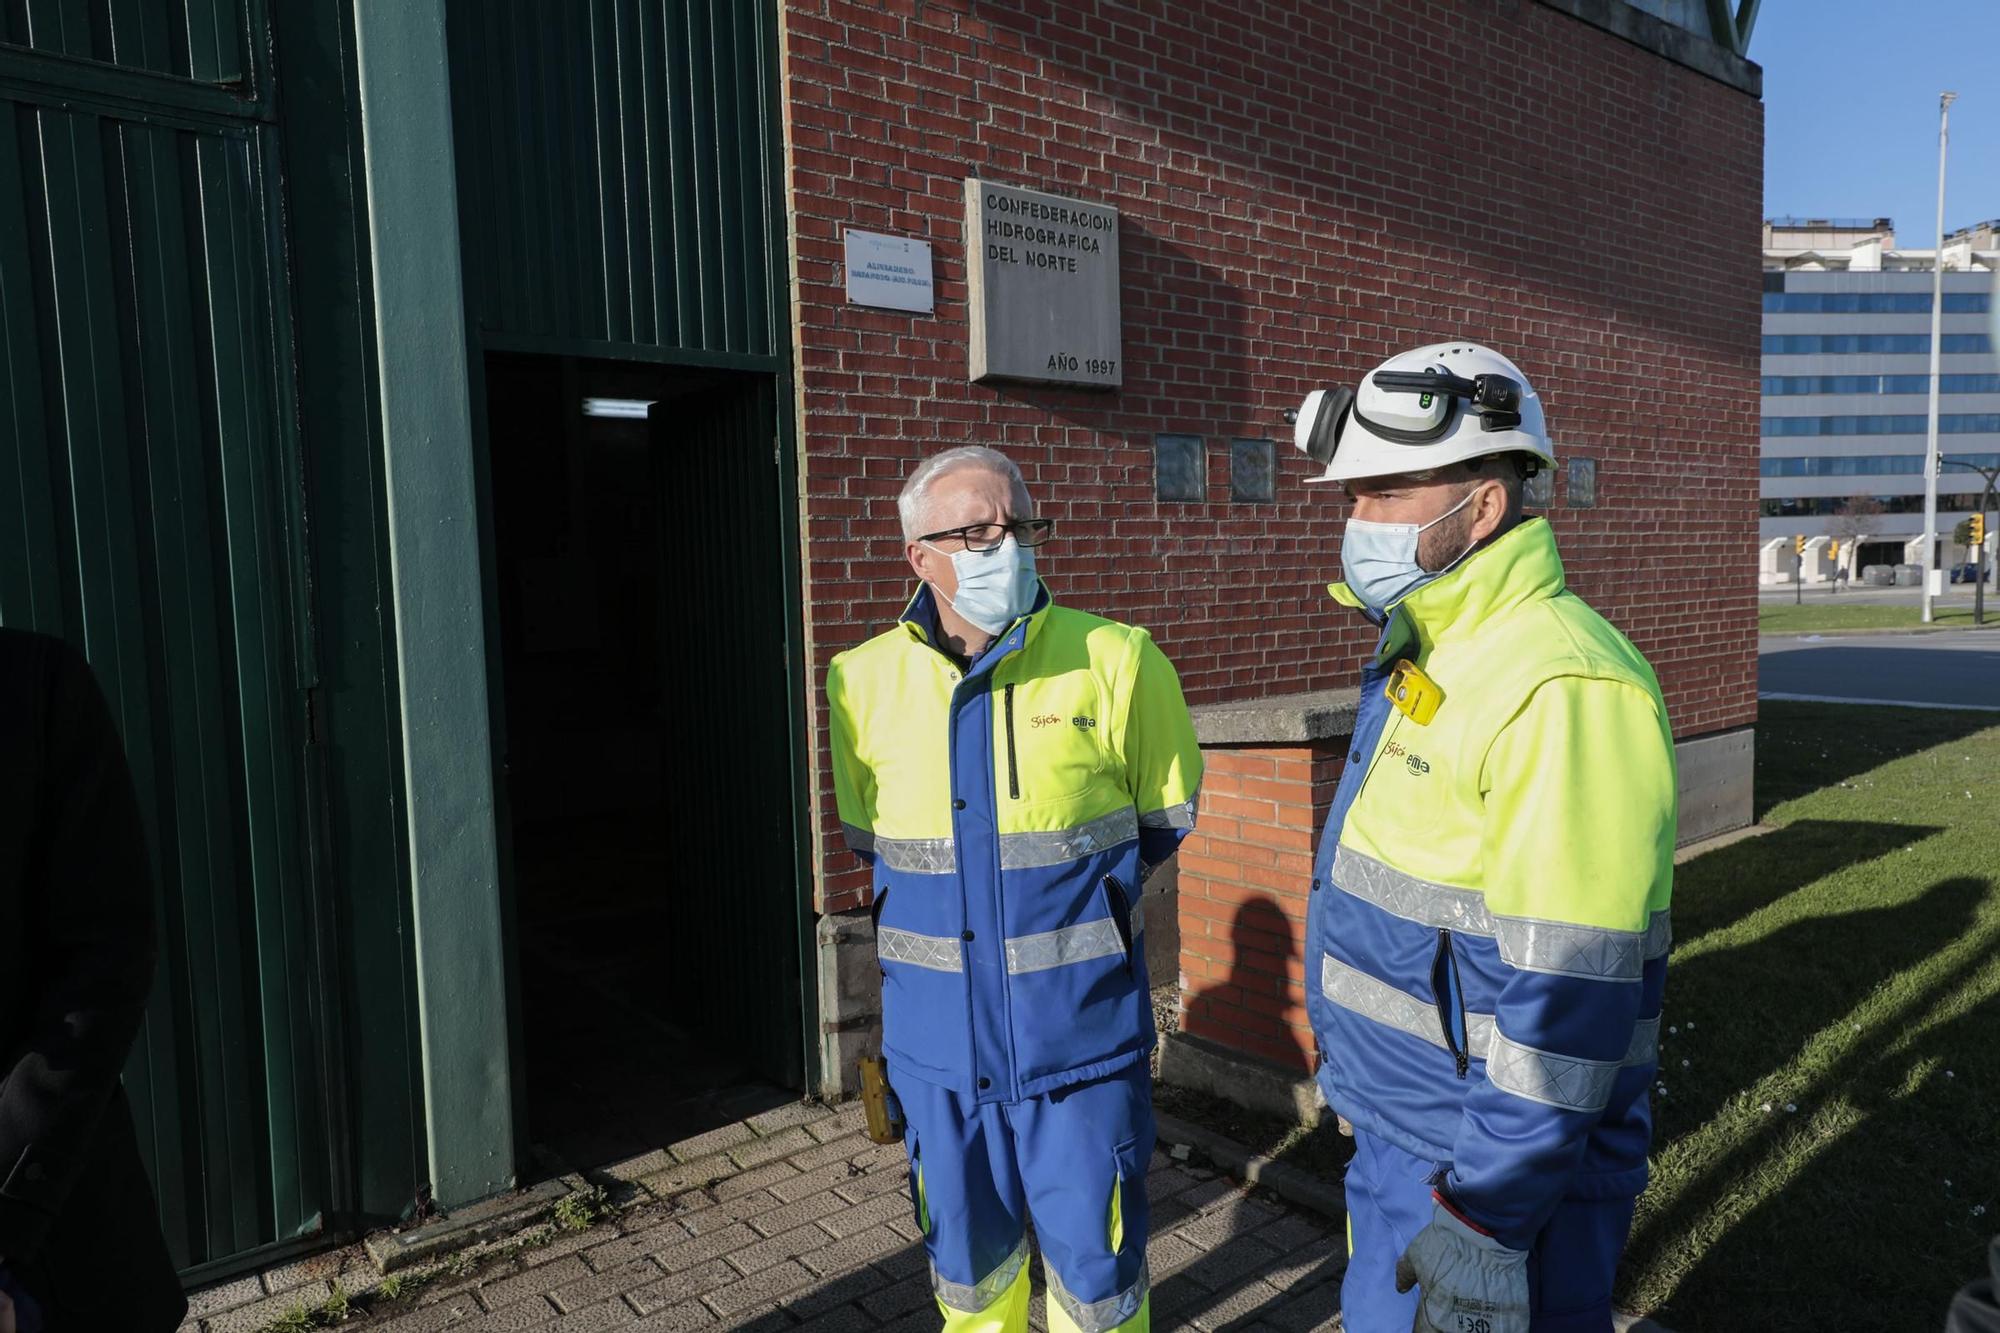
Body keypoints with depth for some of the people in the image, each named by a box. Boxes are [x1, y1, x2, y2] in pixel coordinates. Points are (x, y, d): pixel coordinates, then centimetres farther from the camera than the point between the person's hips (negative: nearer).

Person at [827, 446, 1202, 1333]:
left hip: (1079, 1030, -2)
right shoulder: (863, 679, -3)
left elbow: (1168, 819, 4)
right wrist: (941, 900, 9)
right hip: (937, 1036, 3)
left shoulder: (1115, 660, -11)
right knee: (966, 1259, 22)